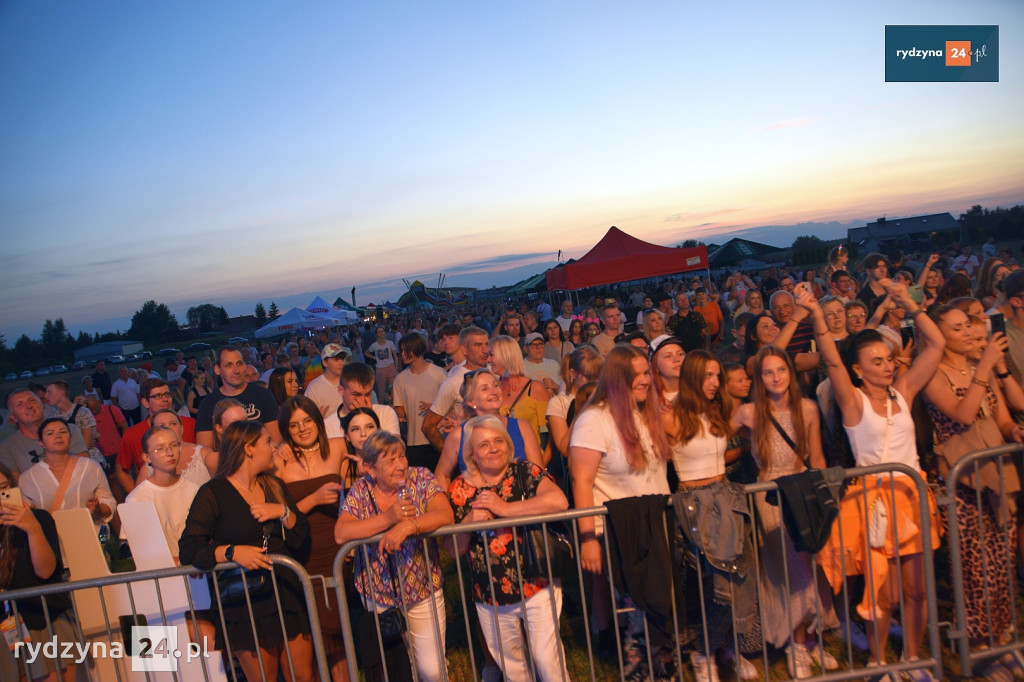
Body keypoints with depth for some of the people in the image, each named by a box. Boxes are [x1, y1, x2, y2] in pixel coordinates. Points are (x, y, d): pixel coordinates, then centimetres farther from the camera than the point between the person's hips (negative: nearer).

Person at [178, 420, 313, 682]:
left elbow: (301, 538, 7)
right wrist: (232, 552, -27)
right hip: (244, 603, -4)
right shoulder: (213, 493, -6)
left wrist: (283, 512, -10)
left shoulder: (274, 486, 11)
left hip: (287, 593, 5)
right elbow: (188, 549, -13)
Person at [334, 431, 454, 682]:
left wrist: (407, 526, -37)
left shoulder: (421, 479, -9)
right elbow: (340, 534, -20)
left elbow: (445, 515, -23)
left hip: (423, 592, -1)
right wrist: (388, 518, -29)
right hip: (377, 596, 1)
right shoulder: (360, 491, -7)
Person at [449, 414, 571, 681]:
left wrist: (504, 507, -25)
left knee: (546, 657, 0)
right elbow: (454, 549, 1)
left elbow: (559, 501, -29)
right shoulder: (460, 489, -2)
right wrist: (469, 521, -19)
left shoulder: (526, 472, -9)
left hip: (536, 586, -3)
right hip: (490, 596, 3)